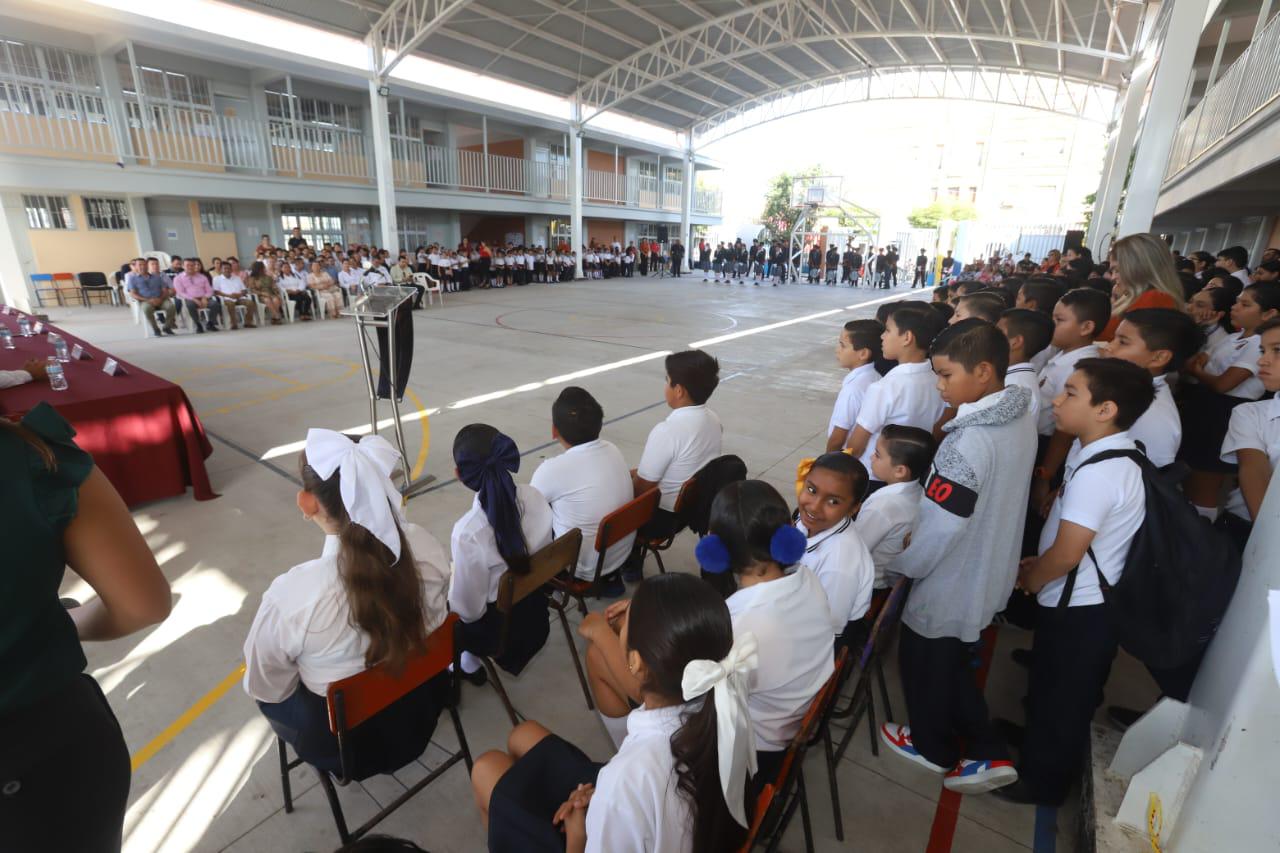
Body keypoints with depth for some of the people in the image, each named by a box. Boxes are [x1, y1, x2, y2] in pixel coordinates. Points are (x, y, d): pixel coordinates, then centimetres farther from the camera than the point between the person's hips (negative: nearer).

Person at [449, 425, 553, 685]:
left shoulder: (468, 532, -34)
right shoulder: (534, 496, -18)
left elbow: (469, 609, -21)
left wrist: (446, 597, -1)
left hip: (496, 629, -5)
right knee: (450, 579, 25)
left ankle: (468, 661, 25)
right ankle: (470, 660, 28)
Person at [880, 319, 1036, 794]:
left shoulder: (969, 442, -32)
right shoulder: (1021, 420, -4)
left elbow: (937, 529, -27)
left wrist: (898, 566, -11)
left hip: (951, 584, -8)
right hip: (988, 575, 8)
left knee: (924, 665, 18)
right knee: (951, 663, 27)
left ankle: (935, 749, 41)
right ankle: (989, 753, 36)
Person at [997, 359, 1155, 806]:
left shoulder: (1098, 473, -30)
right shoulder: (1096, 449, 0)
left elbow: (1067, 554, -25)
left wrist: (1030, 580, -8)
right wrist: (1037, 563, 7)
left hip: (1079, 610, -8)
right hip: (1078, 601, 8)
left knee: (1061, 699, 13)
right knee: (1049, 687, 27)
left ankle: (1041, 782, 34)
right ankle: (1036, 749, 49)